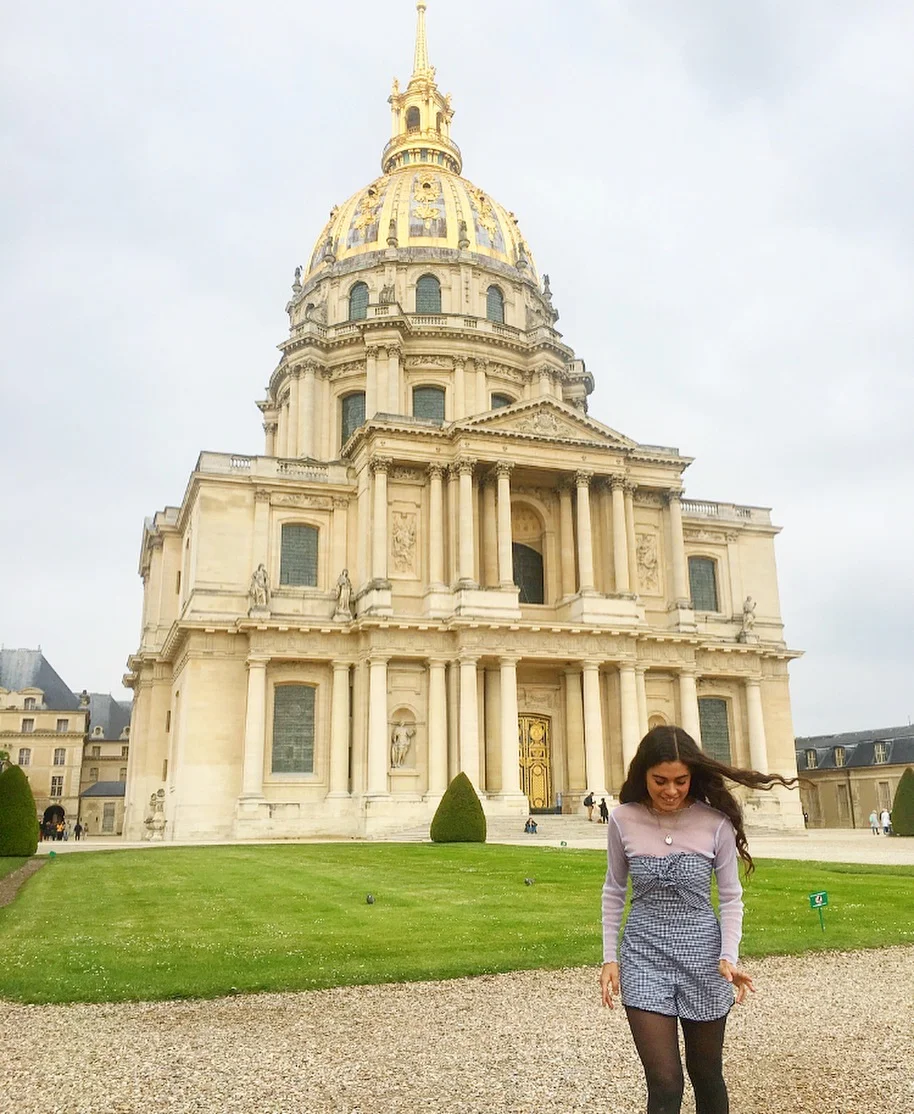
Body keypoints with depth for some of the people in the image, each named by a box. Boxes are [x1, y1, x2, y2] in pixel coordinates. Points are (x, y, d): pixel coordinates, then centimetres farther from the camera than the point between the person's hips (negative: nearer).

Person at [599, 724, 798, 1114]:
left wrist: (728, 957, -15)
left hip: (703, 954, 0)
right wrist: (610, 957, 2)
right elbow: (614, 891, 4)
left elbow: (731, 898, -2)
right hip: (644, 955, 0)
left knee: (705, 1074, 16)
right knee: (664, 1082, -5)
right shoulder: (623, 820, -9)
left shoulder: (716, 822, -12)